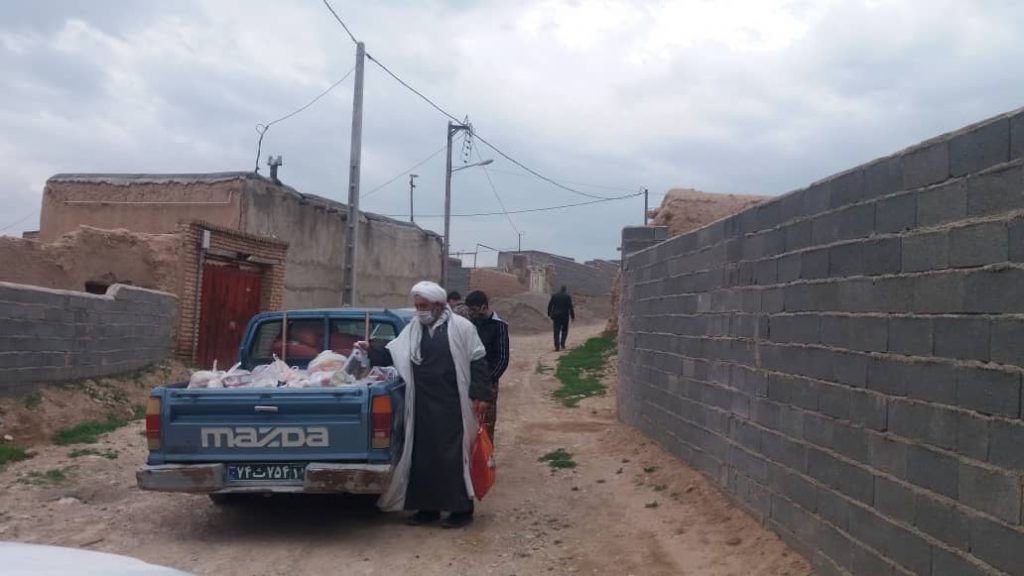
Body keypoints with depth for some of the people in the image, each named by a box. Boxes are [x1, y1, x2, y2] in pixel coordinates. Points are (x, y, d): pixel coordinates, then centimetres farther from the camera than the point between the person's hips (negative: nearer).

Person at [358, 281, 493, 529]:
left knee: (453, 456, -2)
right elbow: (392, 353, 10)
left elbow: (478, 361, -4)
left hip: (453, 406, -5)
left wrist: (480, 394, -9)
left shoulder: (461, 327, -4)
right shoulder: (412, 329, 11)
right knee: (421, 456, 9)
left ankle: (462, 508, 10)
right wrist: (371, 350, -7)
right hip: (423, 406, 5)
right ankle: (428, 508, 21)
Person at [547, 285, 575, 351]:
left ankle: (557, 346, -5)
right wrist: (573, 317, 2)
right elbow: (570, 307, -5)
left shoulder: (554, 296, 1)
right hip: (565, 316, -1)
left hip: (556, 316, 1)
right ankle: (562, 344, 6)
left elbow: (549, 305, 4)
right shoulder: (568, 297, -5)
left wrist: (549, 314, 16)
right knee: (564, 330, 16)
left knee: (556, 331, 2)